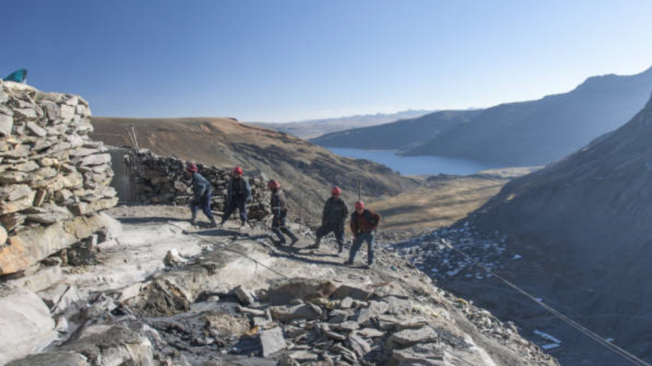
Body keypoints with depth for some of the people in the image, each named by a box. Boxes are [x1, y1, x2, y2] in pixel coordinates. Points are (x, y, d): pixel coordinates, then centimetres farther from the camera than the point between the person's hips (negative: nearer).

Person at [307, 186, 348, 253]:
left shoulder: (342, 203, -11)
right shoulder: (329, 201, 1)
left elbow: (346, 213, -7)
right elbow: (325, 211, 11)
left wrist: (342, 221, -15)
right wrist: (323, 220, 6)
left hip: (338, 224, -4)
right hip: (329, 223, 4)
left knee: (339, 237, -4)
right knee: (319, 232, 8)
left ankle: (340, 250, 19)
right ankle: (316, 245, 31)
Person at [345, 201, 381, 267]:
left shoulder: (368, 213, -16)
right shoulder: (354, 215, -7)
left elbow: (378, 217, -6)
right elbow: (353, 226, 2)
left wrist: (374, 227, -8)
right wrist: (355, 235, -4)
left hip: (369, 232, -3)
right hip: (361, 232, 3)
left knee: (370, 247, -1)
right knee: (355, 246, 1)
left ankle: (370, 262, 10)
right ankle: (351, 260, 12)